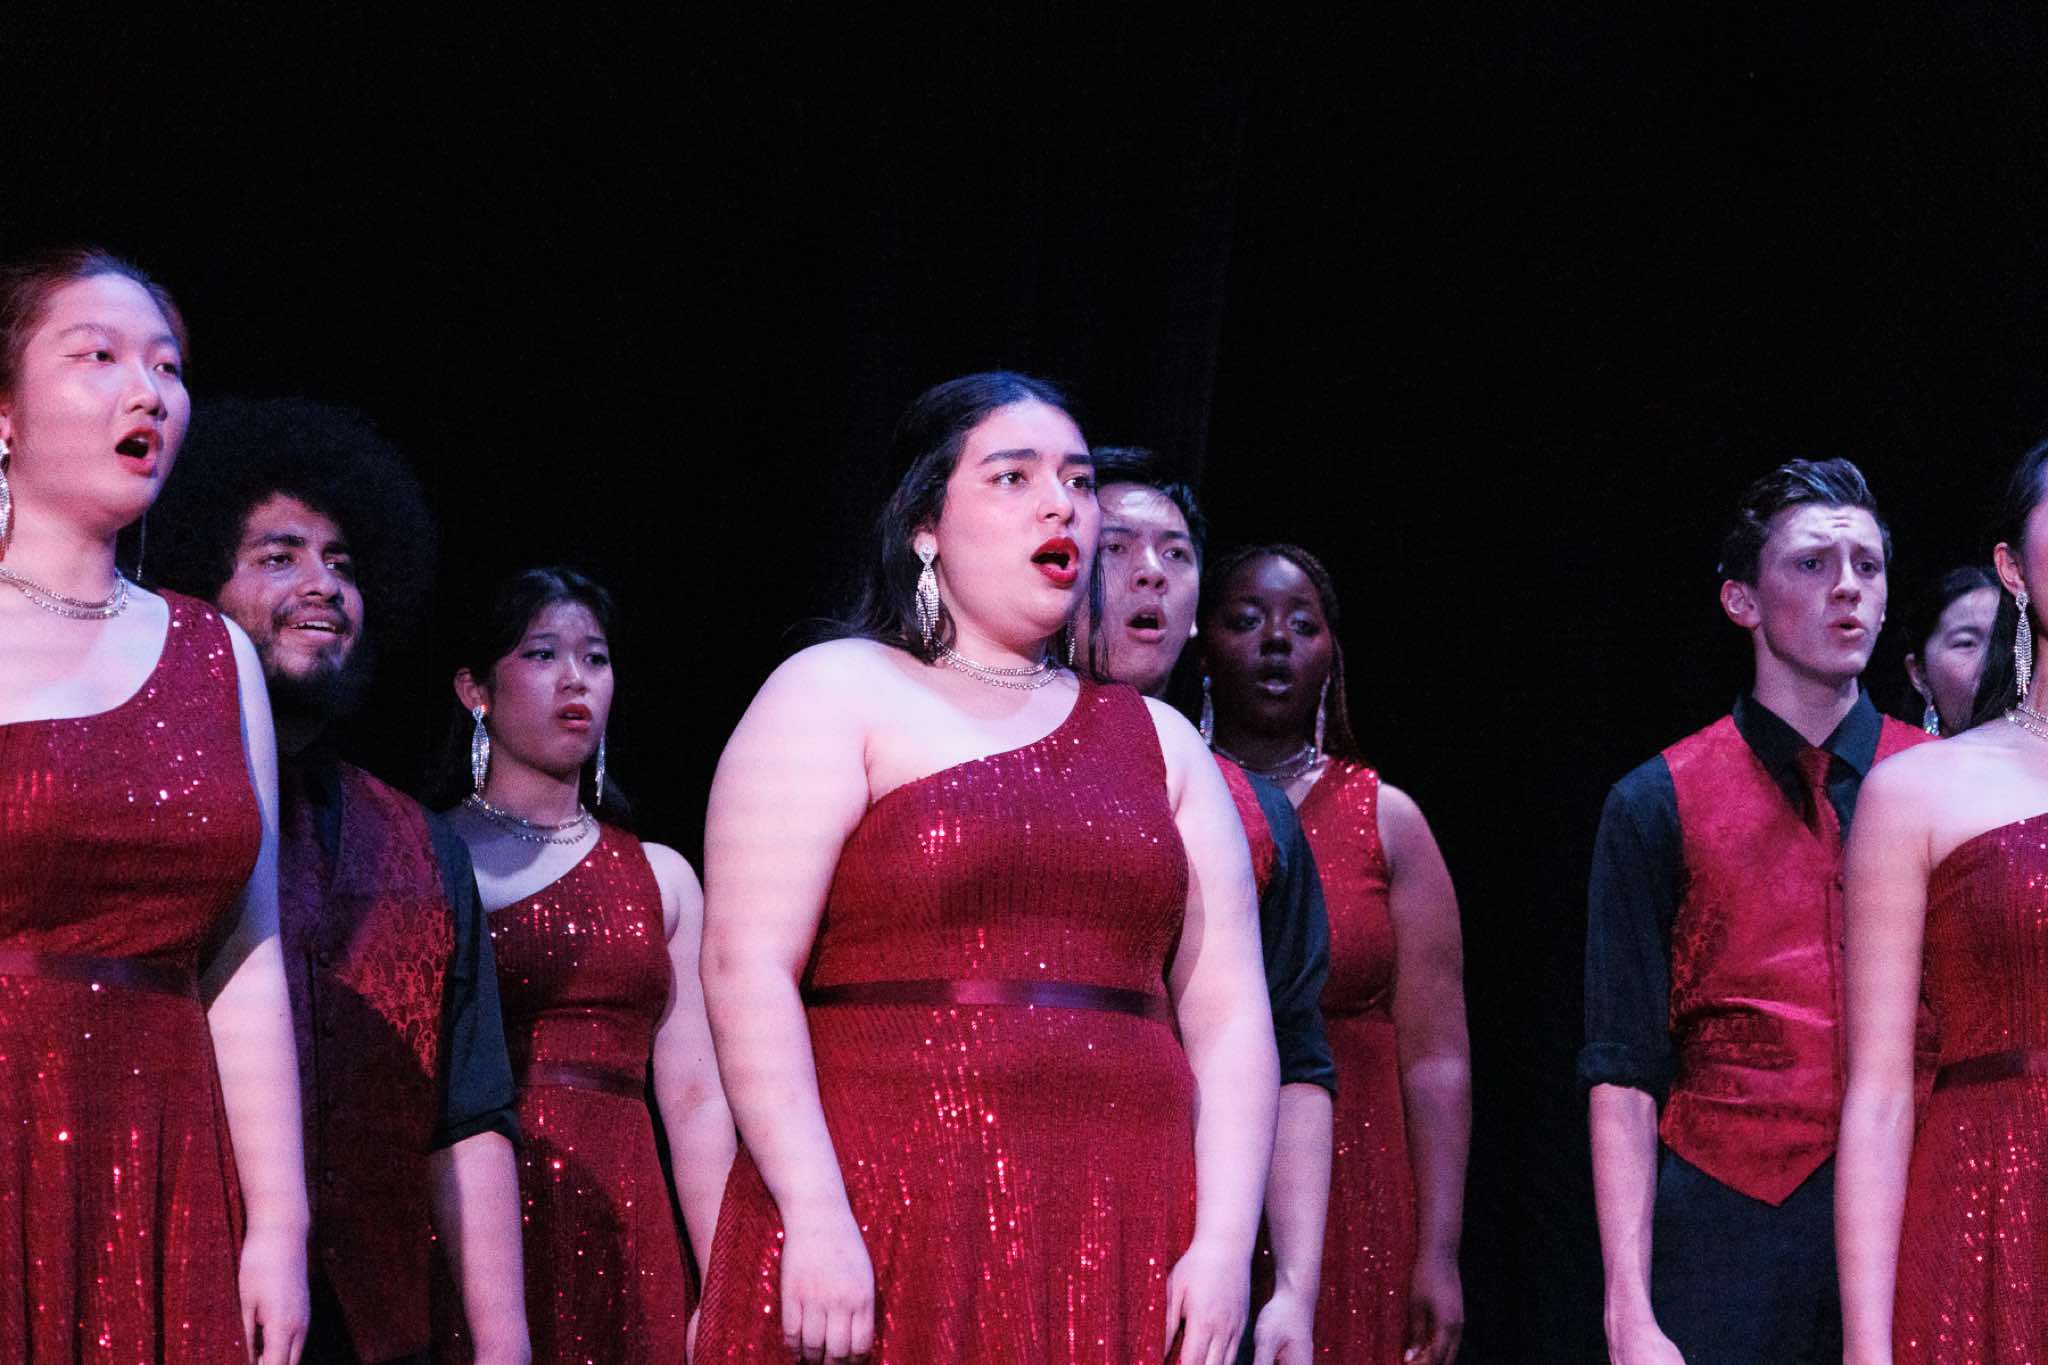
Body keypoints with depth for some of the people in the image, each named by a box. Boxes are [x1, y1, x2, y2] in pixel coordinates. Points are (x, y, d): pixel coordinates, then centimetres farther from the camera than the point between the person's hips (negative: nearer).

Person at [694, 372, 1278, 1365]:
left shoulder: (1157, 743, 18)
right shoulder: (837, 696, 4)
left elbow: (1228, 1011, 11)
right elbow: (747, 967, -7)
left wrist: (1224, 1245, -3)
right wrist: (814, 1219, -17)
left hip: (1120, 1247, 4)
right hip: (881, 1243, -4)